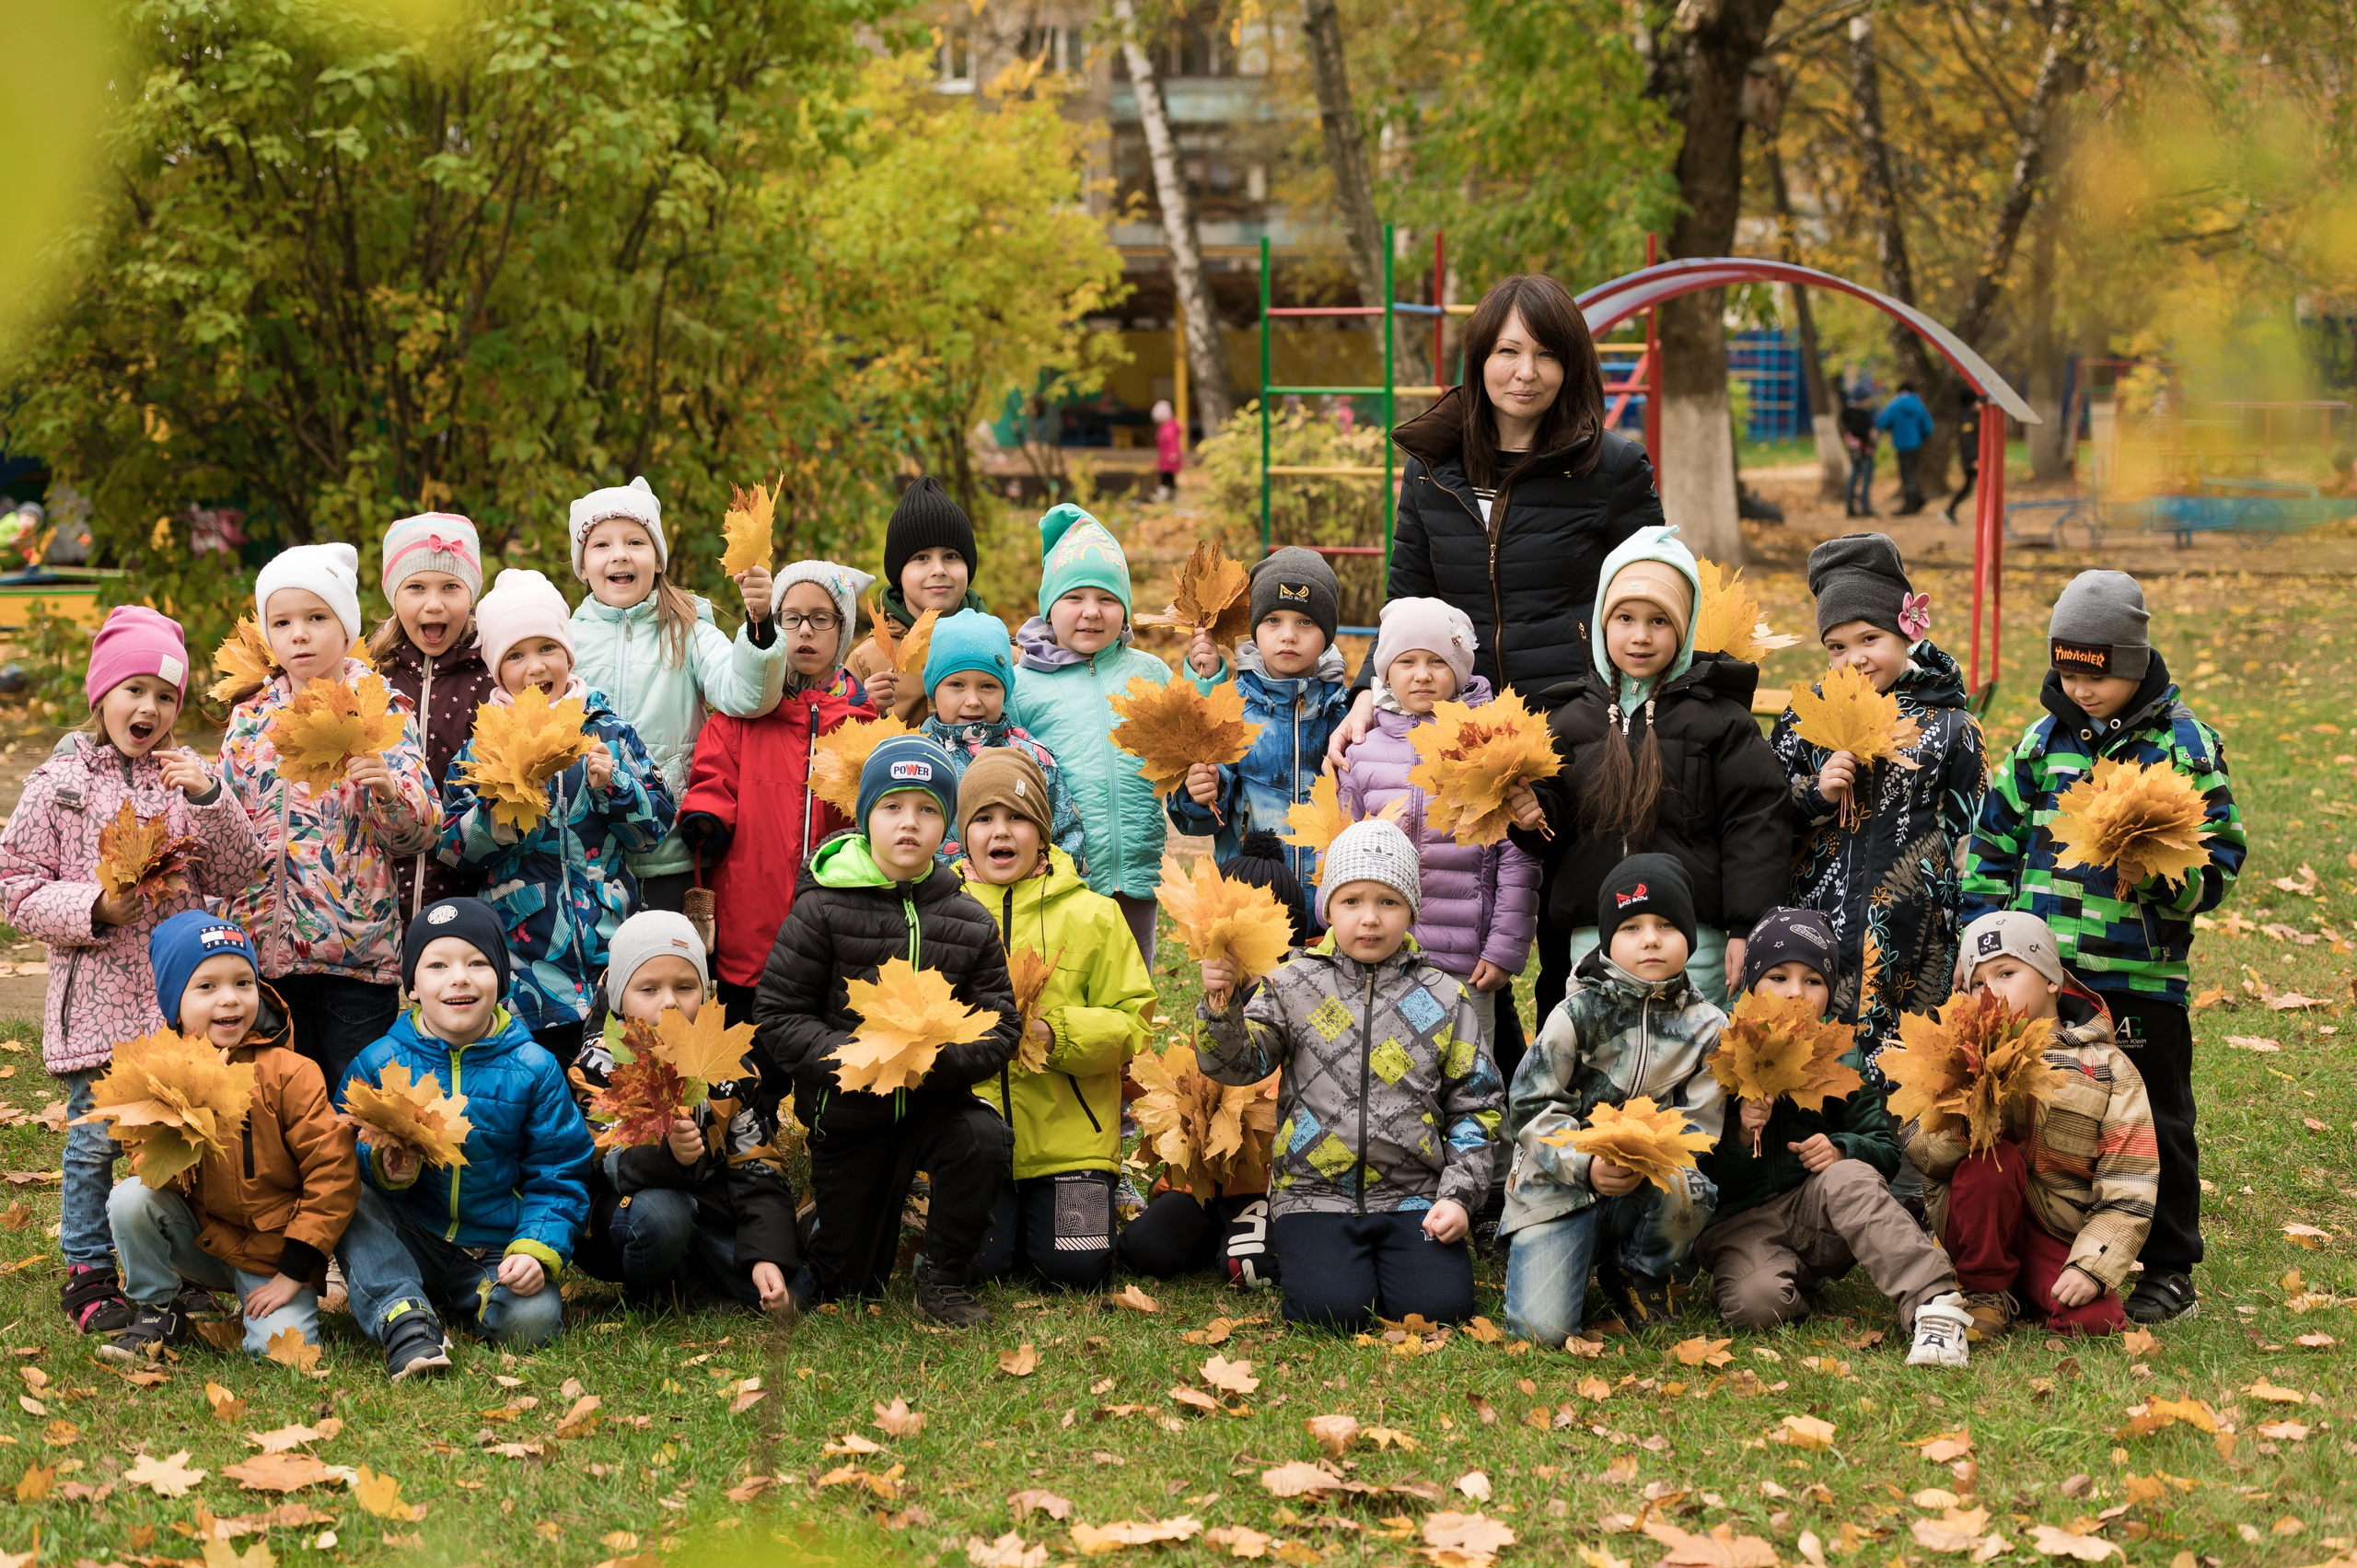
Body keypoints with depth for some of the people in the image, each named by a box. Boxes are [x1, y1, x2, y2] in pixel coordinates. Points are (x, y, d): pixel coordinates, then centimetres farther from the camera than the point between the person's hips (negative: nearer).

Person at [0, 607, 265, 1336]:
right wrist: (95, 908, -15)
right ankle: (88, 1275, 13)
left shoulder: (188, 777, 7)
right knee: (95, 1138, 1)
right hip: (95, 999, -2)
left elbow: (237, 878, 3)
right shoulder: (60, 783, 0)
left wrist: (209, 798, -10)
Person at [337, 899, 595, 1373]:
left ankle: (469, 1300, 1)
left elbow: (558, 1176, 1)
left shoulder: (533, 1069, 0)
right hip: (408, 1243, 1)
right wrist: (384, 1169, -22)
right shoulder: (379, 1063, 1)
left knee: (531, 1322, -30)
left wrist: (538, 1250, -16)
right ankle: (404, 1320, -34)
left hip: (497, 1248, -1)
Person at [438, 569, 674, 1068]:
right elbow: (452, 846, 0)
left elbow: (656, 826, 5)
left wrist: (612, 784, -11)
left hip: (608, 941, 1)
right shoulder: (481, 746, 3)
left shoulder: (610, 732, 6)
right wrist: (499, 815, -17)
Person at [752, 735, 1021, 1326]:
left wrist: (937, 1058, -25)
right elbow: (778, 1016, -10)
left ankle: (944, 1278, -8)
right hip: (847, 1116, -1)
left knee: (987, 1140, -32)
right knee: (846, 1282, 4)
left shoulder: (970, 923, -2)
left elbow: (1000, 1029, -5)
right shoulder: (823, 910, -9)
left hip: (935, 1102, 1)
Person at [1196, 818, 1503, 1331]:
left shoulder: (1444, 999, 8)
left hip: (1412, 1197, 1)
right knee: (1334, 1308, -24)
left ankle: (1382, 1257, 12)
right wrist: (1222, 1008, -23)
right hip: (1314, 1193, -1)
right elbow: (1236, 1063, -2)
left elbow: (1474, 1106, 10)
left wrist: (1459, 1195, -1)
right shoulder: (1294, 985, 5)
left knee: (1440, 1305, -20)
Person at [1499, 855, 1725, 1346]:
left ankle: (1642, 1271, 0)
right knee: (1542, 1329, -21)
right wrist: (1587, 1165, -24)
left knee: (1687, 1191, -35)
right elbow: (1532, 1108, -6)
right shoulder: (1578, 1014, -5)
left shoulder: (1706, 1027, 1)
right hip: (1558, 1186, -2)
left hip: (1645, 1190, 2)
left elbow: (1699, 1126, -2)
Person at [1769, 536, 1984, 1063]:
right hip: (1815, 935, 2)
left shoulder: (1951, 727, 4)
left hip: (1914, 944, -2)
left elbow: (1972, 844, 6)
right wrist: (1814, 795, -8)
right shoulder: (1802, 722, 9)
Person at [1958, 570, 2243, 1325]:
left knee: (2153, 1121, 5)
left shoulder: (2183, 745, -5)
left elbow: (2219, 861, -6)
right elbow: (1994, 840, 14)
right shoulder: (2044, 739, 7)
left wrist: (2167, 878, -26)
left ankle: (2169, 1268, 18)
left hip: (2144, 976, -4)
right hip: (2044, 975, 4)